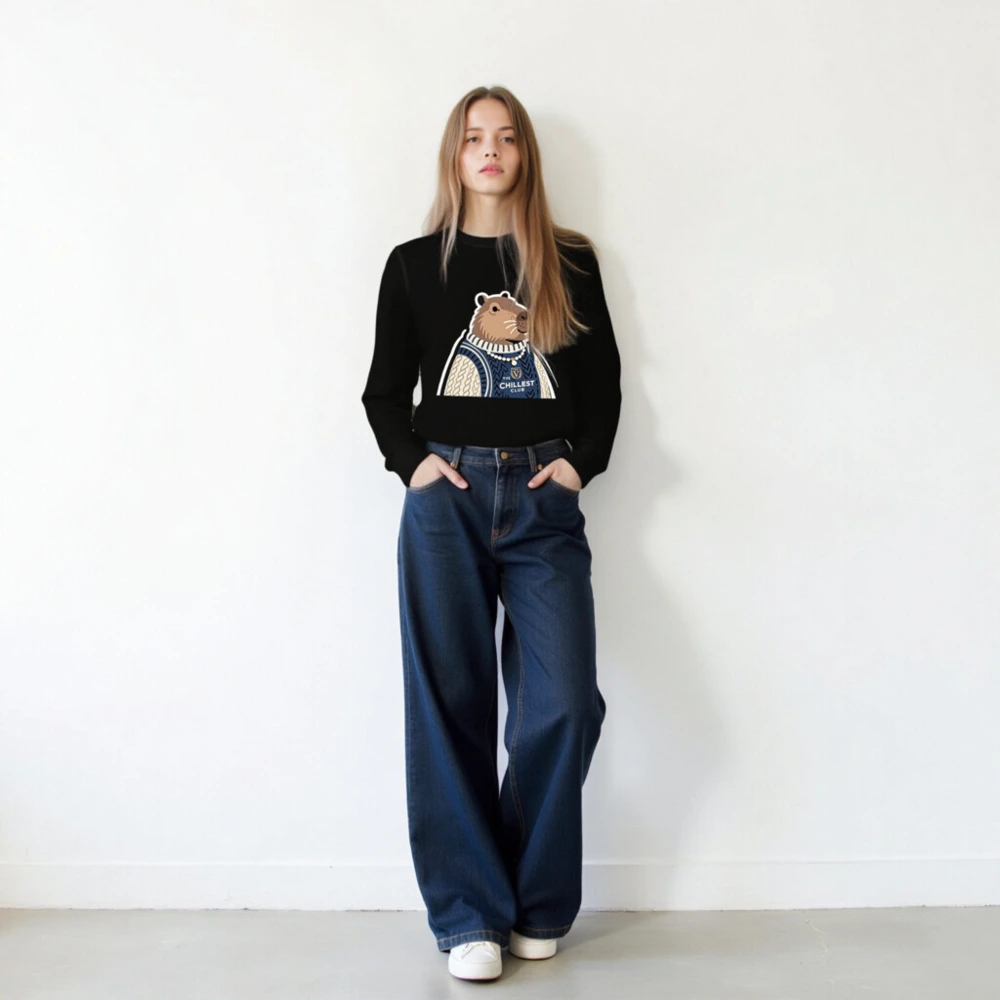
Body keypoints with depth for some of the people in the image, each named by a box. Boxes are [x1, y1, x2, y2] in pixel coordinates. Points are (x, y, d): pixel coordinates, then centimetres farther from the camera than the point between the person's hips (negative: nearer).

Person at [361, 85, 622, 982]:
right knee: (449, 705, -3)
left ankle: (538, 908, 12)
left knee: (562, 704, -7)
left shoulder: (569, 262, 13)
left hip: (544, 501, 0)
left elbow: (604, 379, 13)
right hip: (446, 497, 0)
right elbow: (384, 388, 14)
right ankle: (470, 916, 6)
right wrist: (412, 462, -2)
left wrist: (581, 461, -1)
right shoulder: (414, 265, 12)